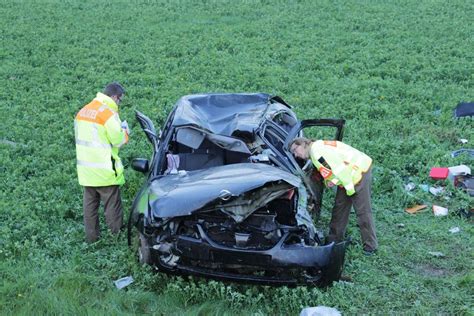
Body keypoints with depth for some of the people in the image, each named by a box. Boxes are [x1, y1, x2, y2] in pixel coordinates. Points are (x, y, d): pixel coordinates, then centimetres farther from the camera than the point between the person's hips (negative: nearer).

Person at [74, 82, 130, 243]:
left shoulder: (83, 111, 9)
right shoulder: (109, 113, -15)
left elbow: (79, 135, 14)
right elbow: (118, 140, -15)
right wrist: (125, 131, 6)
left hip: (85, 169, 7)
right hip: (104, 170, -7)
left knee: (90, 204, 15)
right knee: (112, 205, 3)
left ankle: (91, 236, 22)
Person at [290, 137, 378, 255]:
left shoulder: (317, 150, -18)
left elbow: (340, 168, -24)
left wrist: (349, 188, -18)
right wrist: (332, 181, -5)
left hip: (360, 171, -11)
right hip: (349, 177, 11)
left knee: (363, 211, -6)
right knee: (339, 208, 15)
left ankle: (370, 247, 1)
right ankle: (333, 241, 24)